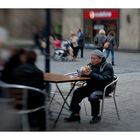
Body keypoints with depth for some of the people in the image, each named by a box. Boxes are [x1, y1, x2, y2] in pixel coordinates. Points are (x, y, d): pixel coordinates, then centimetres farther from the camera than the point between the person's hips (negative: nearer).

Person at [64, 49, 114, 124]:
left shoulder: (107, 66, -7)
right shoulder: (91, 65, 11)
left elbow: (105, 79, -23)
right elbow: (81, 74, 12)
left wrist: (91, 73, -27)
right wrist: (84, 71, -14)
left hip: (102, 88, -6)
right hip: (90, 87, 6)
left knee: (93, 97, -33)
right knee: (77, 92, -14)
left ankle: (96, 116, -10)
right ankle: (75, 114, -7)